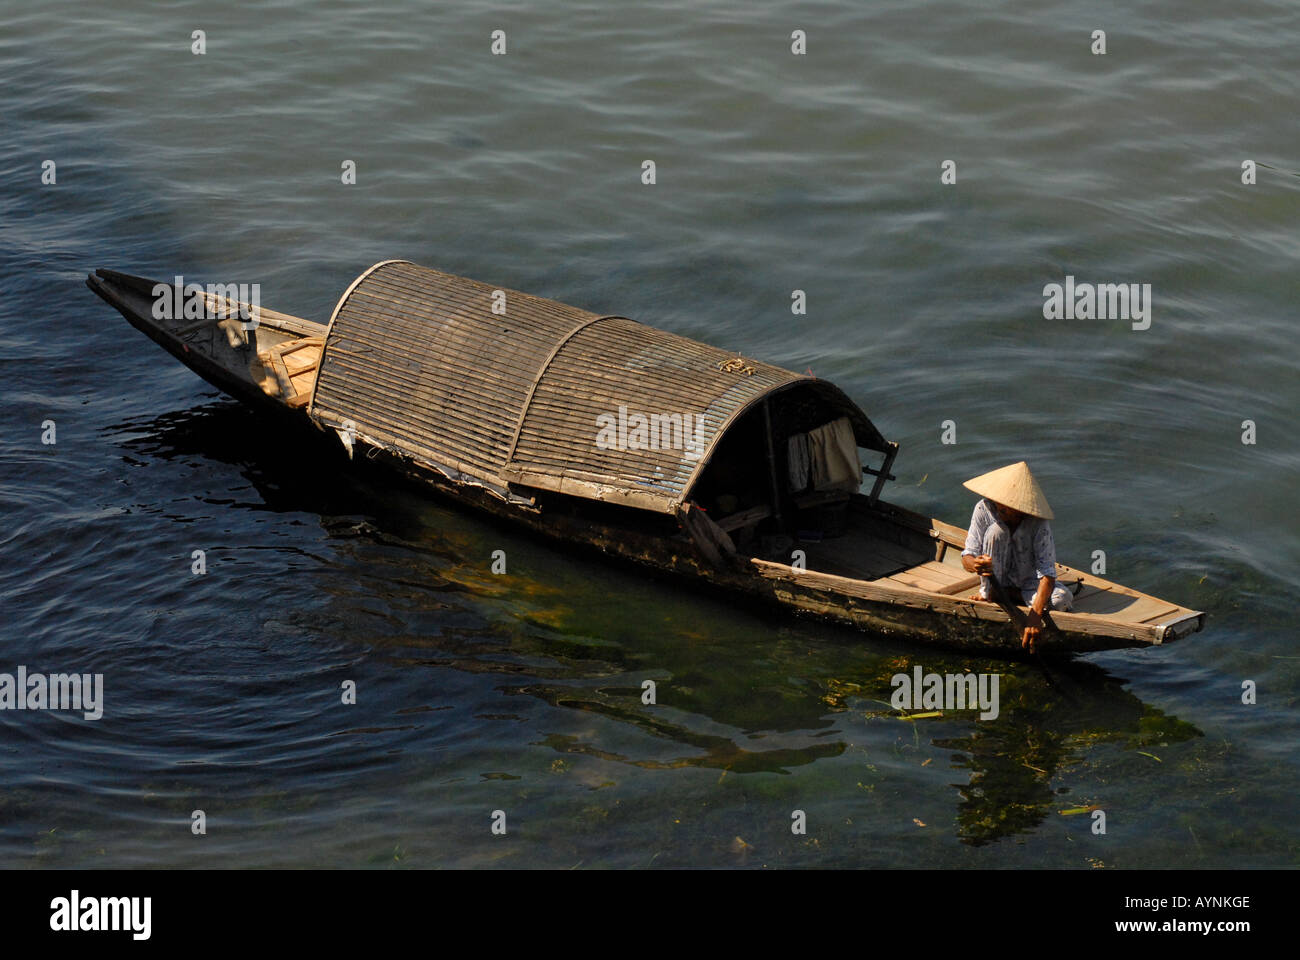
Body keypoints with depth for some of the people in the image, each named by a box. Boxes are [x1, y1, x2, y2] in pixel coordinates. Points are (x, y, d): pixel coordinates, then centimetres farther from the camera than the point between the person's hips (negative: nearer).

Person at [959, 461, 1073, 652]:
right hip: (998, 576, -1)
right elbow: (967, 557, -22)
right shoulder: (984, 510, -22)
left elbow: (1047, 572, -33)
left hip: (1027, 581, 1)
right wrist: (975, 565, -50)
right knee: (996, 530, -27)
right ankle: (989, 593, -14)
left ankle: (1004, 593, -8)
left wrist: (1035, 615, -46)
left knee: (1064, 599, -29)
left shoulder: (1038, 523, -27)